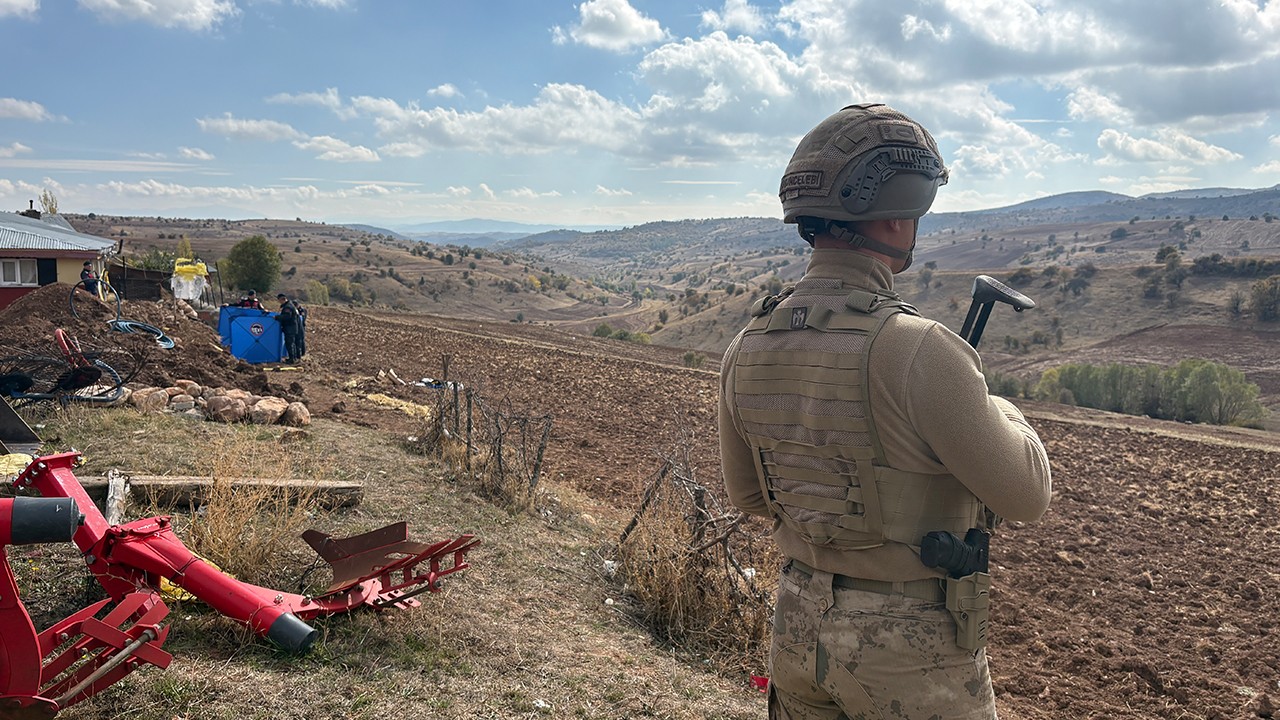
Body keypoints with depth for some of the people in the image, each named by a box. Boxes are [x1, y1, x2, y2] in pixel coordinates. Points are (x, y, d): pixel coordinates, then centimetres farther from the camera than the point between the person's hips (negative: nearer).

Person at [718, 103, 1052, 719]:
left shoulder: (748, 348, -6)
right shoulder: (917, 351, -26)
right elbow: (1026, 496, -13)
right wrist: (1002, 412, 6)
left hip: (800, 630, 6)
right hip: (911, 655, -5)